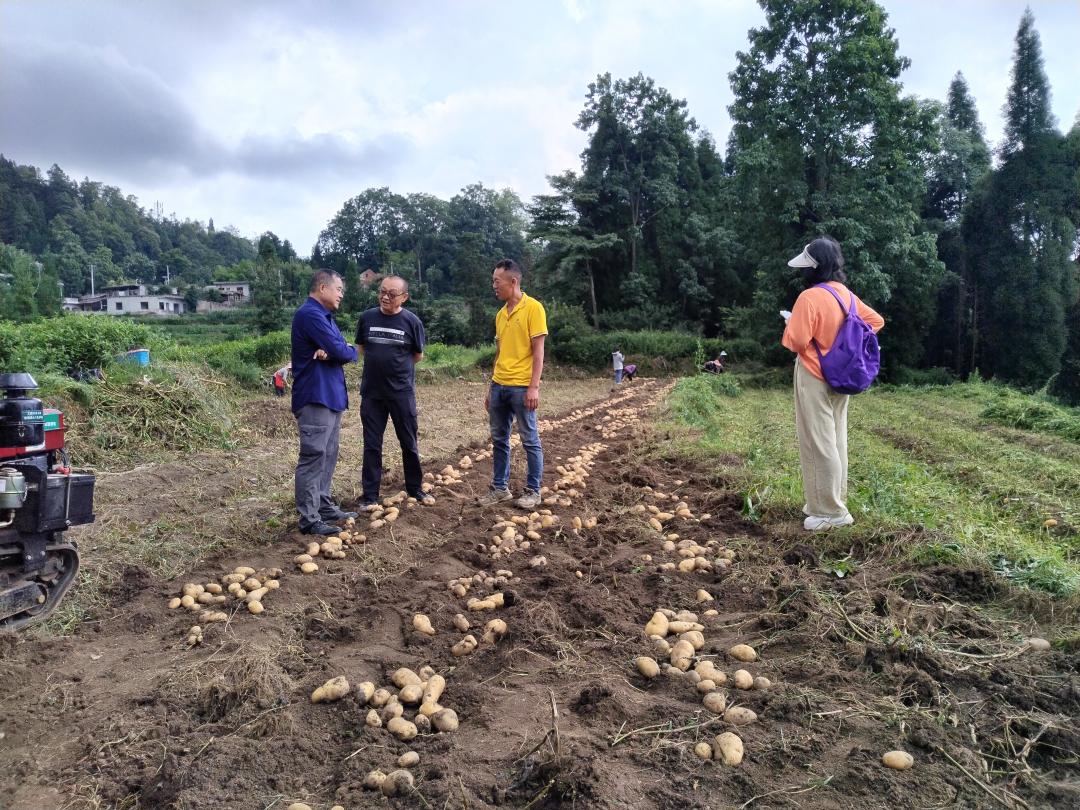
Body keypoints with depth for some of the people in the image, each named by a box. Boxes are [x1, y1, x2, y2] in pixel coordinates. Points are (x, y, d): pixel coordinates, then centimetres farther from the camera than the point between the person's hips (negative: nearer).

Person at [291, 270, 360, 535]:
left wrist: (330, 353, -14)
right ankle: (309, 519, -4)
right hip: (316, 397, -10)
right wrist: (352, 352, 2)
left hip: (331, 395, 10)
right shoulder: (310, 314, -14)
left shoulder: (325, 315, 18)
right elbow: (342, 352, -21)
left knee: (327, 456, 15)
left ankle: (324, 506, 25)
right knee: (313, 458, -8)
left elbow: (340, 350, 9)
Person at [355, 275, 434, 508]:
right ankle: (370, 495, 15)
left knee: (409, 443, 9)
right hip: (371, 392, 2)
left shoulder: (412, 321, -6)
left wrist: (396, 366, 9)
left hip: (402, 392, -2)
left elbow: (418, 356, 5)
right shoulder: (367, 317, 0)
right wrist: (380, 363, 6)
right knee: (372, 445, 7)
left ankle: (415, 488, 24)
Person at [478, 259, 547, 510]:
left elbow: (538, 351, -11)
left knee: (530, 440, 4)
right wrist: (491, 387, 17)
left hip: (521, 387, -7)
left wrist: (534, 387, -17)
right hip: (499, 386, 7)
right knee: (499, 439, 11)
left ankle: (533, 491, 14)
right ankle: (500, 487, 22)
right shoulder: (501, 314, 13)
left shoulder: (533, 308, -7)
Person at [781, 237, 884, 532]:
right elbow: (876, 321, 17)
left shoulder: (810, 297, -19)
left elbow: (797, 342, -21)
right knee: (835, 441, 15)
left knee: (818, 444, -1)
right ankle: (835, 502, 26)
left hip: (815, 379, -8)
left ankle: (830, 512, 5)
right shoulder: (846, 294, 7)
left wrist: (791, 323, -2)